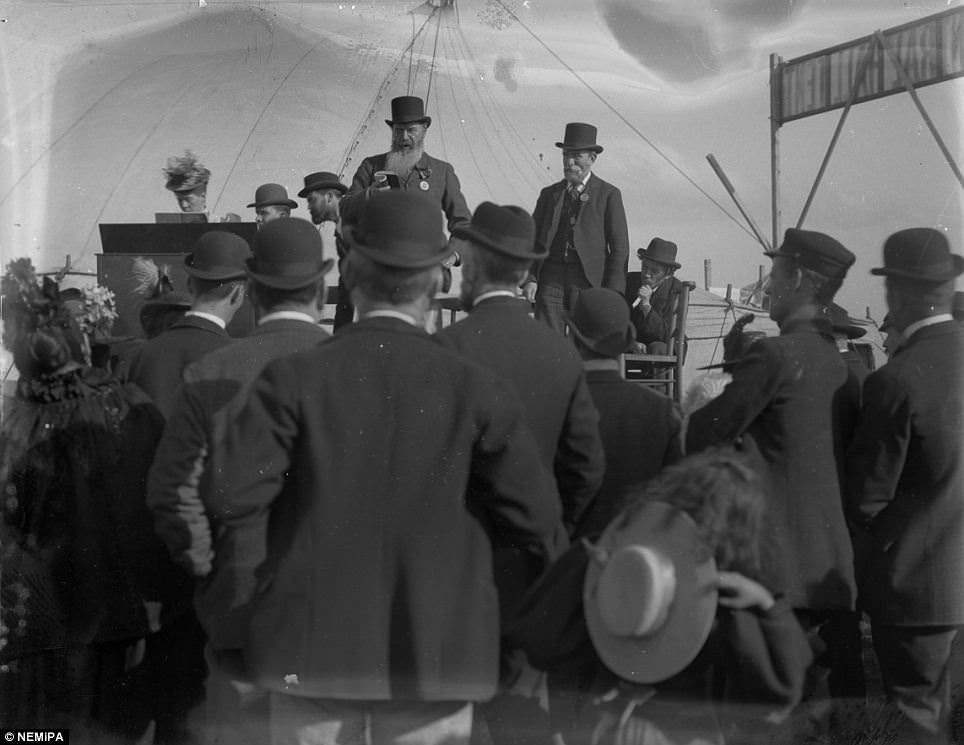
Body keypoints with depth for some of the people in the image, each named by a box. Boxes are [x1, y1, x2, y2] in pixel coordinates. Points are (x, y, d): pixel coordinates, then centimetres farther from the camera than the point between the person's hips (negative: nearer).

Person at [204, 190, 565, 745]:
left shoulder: (294, 379, -9)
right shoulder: (476, 390, -8)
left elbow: (233, 491, -16)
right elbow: (538, 520, -7)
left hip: (312, 647, 1)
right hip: (438, 652, 0)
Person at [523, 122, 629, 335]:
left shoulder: (609, 195, 5)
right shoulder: (549, 194, 16)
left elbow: (620, 249, 2)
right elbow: (532, 240, 14)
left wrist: (612, 294, -7)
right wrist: (529, 278, -2)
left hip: (588, 280, -3)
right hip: (550, 279, 3)